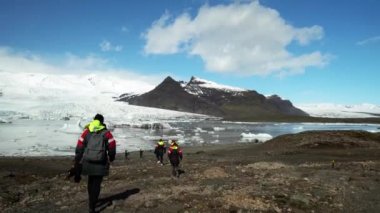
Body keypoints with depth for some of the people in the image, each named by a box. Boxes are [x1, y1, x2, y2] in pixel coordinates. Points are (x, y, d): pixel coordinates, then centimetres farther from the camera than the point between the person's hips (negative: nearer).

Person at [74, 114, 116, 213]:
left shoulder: (86, 132, 7)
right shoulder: (106, 132, 0)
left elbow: (79, 147, 5)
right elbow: (112, 145, -6)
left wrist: (77, 161, 12)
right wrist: (111, 157, 12)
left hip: (88, 162, 3)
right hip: (100, 163, -3)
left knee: (90, 181, 22)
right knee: (96, 183, 5)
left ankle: (91, 200, 37)